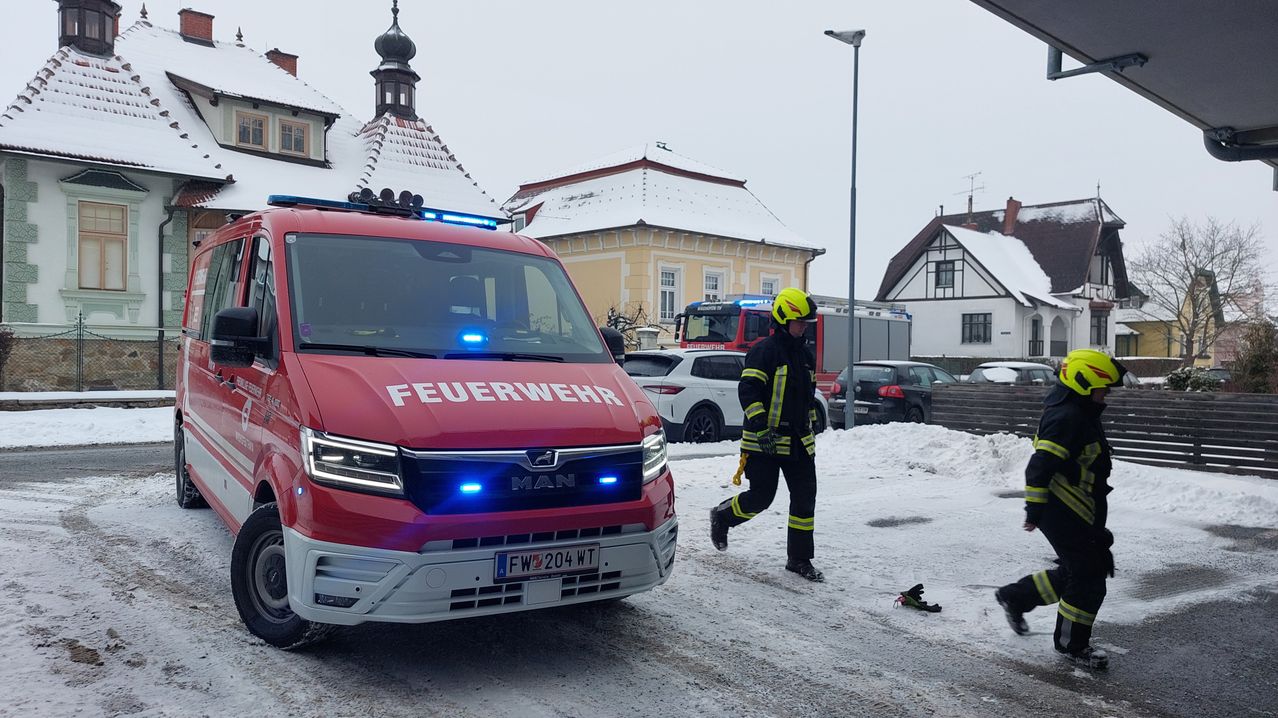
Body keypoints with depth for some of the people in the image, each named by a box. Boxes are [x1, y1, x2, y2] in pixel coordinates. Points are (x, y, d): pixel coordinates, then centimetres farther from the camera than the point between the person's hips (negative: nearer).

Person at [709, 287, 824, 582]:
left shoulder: (805, 354, 15)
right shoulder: (764, 351, -11)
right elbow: (747, 391, -18)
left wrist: (810, 430, 25)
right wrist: (761, 428, -26)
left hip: (799, 442, 8)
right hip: (765, 443, -7)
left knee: (805, 498, 5)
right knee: (761, 497, -3)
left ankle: (799, 558, 15)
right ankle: (722, 516, 26)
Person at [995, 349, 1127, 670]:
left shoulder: (1080, 414, 12)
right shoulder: (1066, 418, -22)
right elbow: (1040, 466, -26)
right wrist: (1035, 509, -23)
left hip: (1081, 514, 11)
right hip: (1066, 517, -11)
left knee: (1090, 568, 18)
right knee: (1086, 578, 1)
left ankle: (1015, 598, 27)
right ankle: (1072, 644, 20)